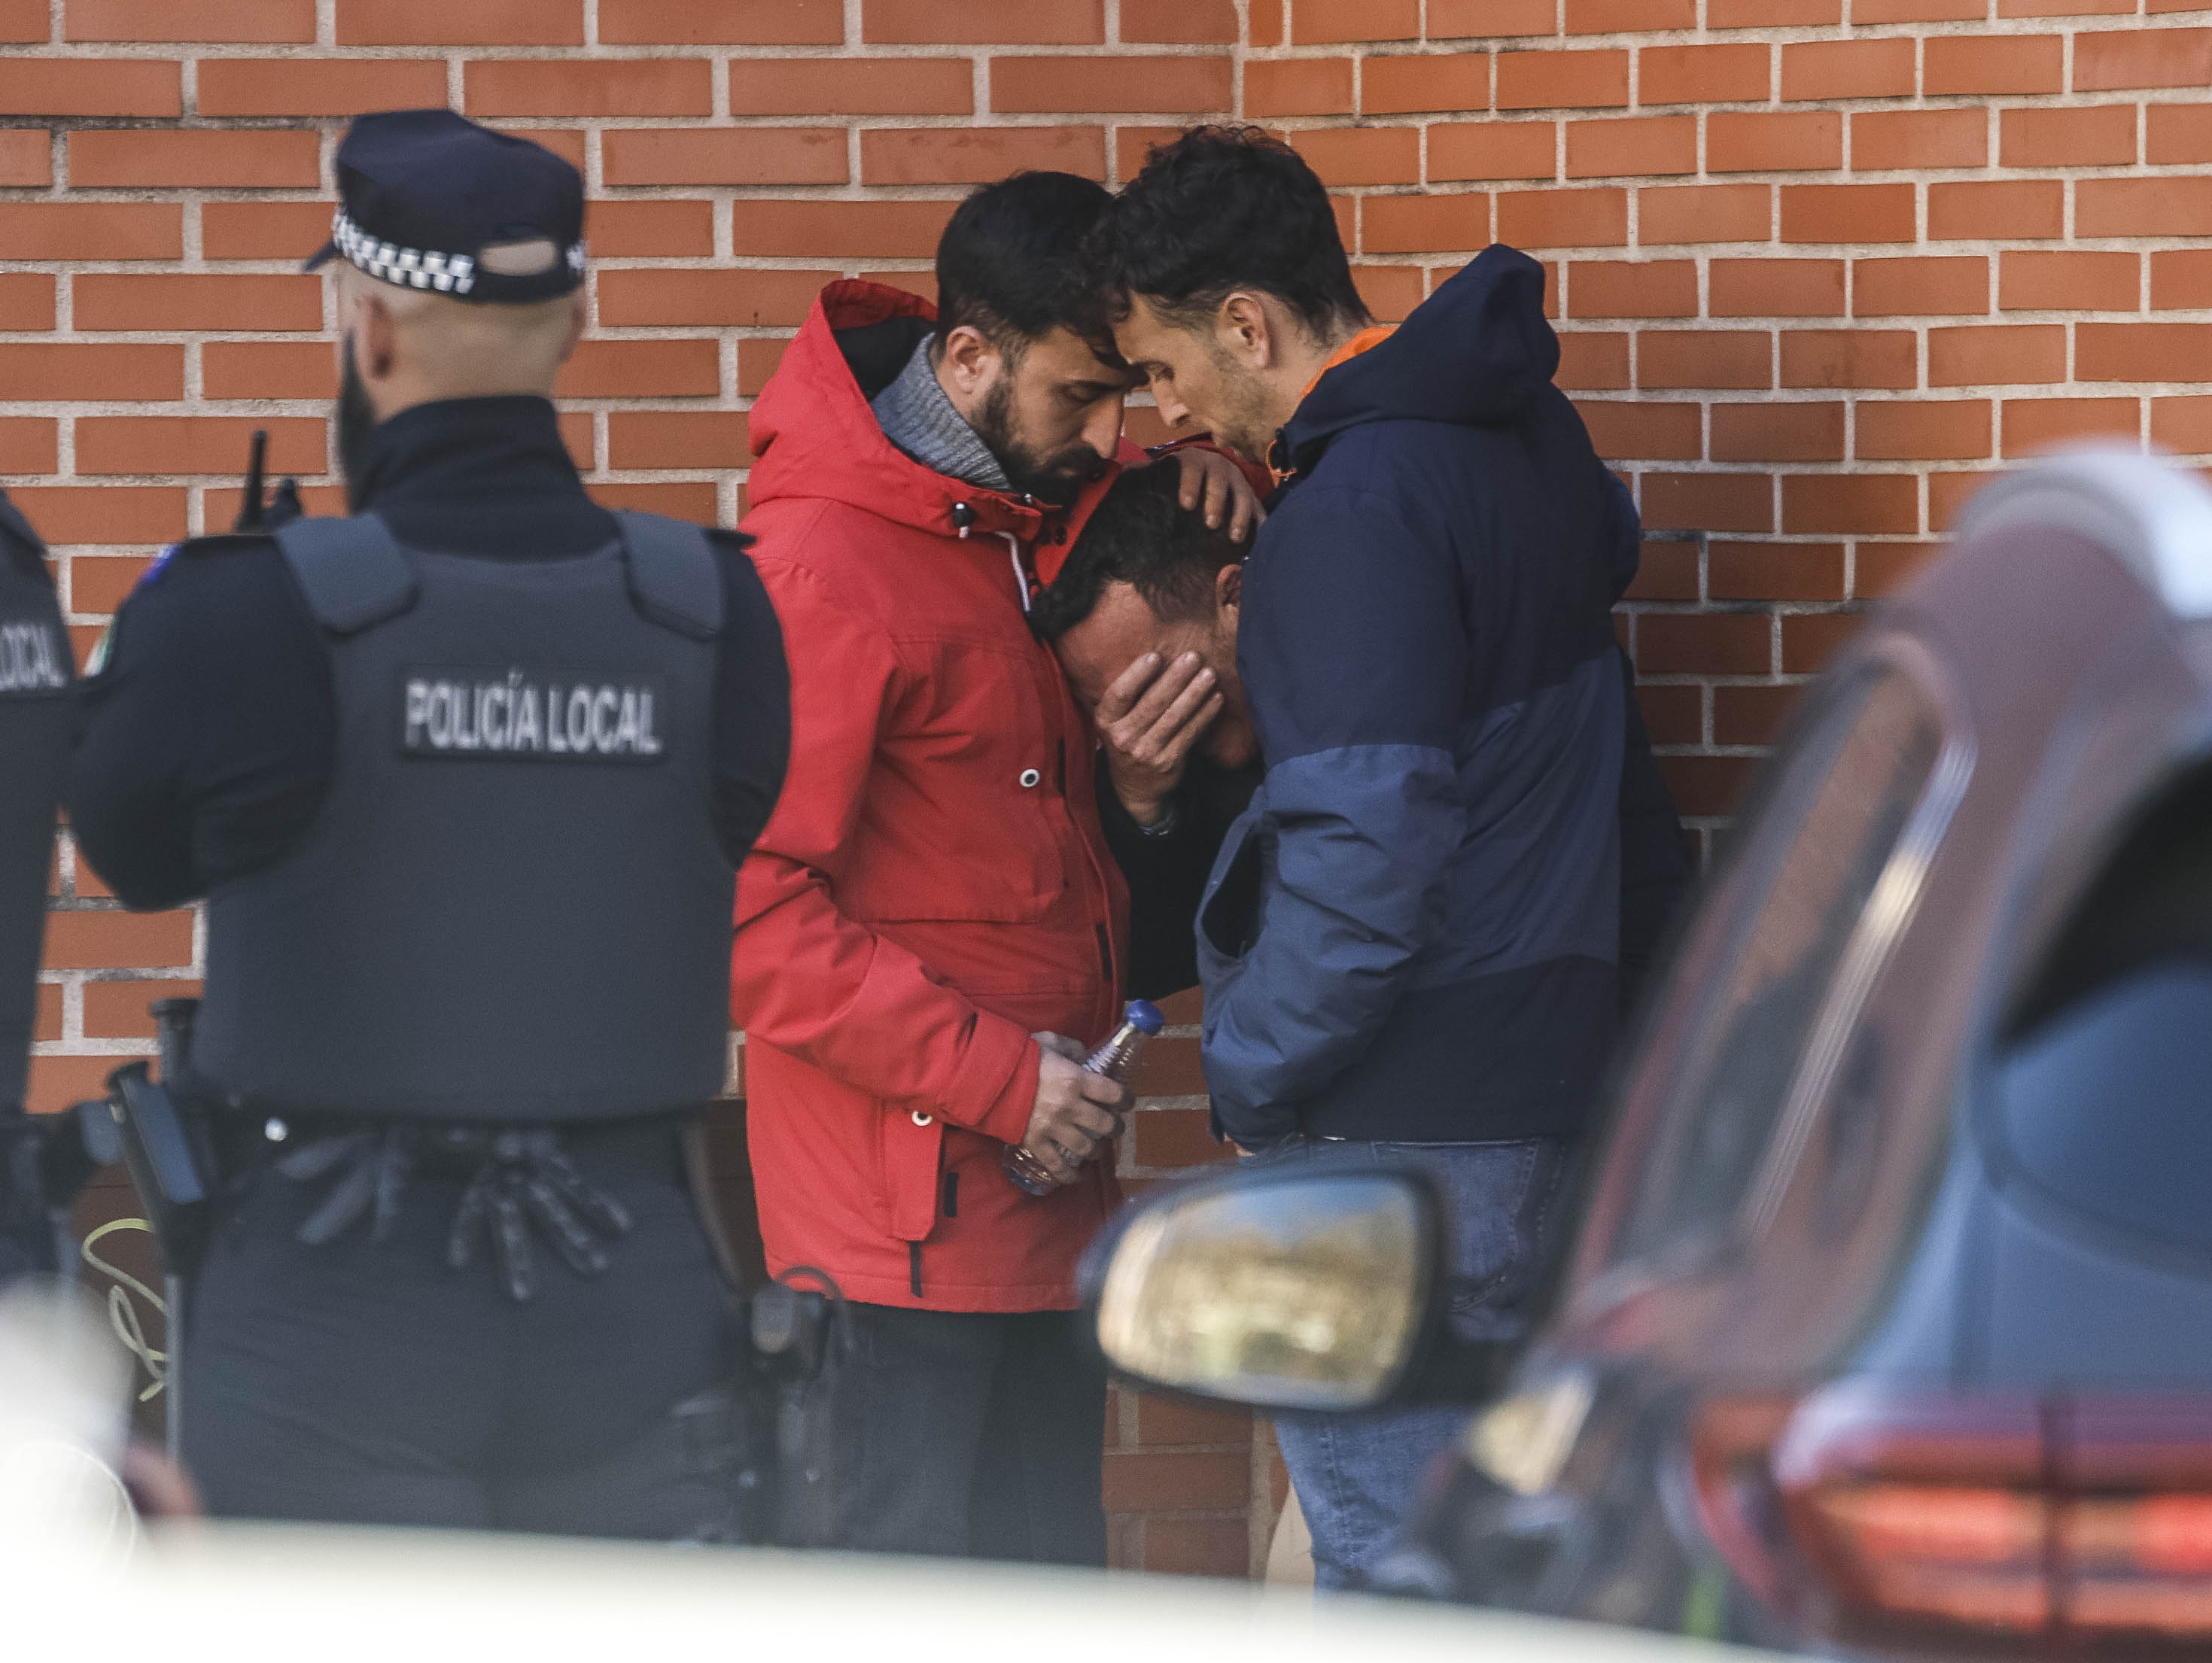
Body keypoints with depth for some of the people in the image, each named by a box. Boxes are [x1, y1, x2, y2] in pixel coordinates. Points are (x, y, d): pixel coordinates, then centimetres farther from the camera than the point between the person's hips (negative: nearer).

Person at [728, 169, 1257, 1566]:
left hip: (1050, 1177, 9)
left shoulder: (1037, 507, 11)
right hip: (907, 1213, -9)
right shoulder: (828, 571, -16)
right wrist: (996, 1077, -20)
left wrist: (1183, 468, 9)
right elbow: (747, 906, -20)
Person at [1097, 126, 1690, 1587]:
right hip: (1542, 1065, 9)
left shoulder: (1361, 508, -19)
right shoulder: (1529, 431, 8)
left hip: (1401, 1119, -9)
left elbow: (1367, 851, -25)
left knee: (1388, 1573, -3)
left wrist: (1250, 1070, -11)